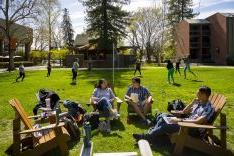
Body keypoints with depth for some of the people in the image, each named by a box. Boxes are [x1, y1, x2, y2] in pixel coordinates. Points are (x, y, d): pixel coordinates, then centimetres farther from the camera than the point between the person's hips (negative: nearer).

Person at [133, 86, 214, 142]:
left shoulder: (209, 108, -15)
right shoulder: (199, 103, 12)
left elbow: (198, 122, -28)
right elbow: (184, 112, 14)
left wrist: (179, 120, -27)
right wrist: (192, 103, 0)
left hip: (194, 130, -9)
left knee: (167, 125, -28)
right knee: (163, 116, -3)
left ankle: (147, 137, -15)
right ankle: (152, 132, -5)